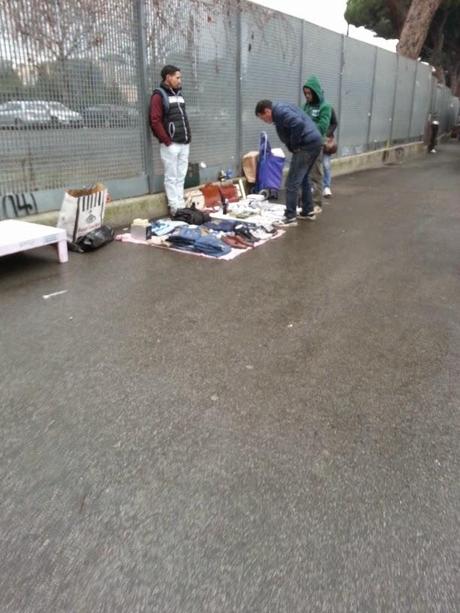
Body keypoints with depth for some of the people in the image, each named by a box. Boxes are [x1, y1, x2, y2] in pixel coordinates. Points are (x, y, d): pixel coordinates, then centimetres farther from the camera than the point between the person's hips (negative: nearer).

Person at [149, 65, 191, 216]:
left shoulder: (179, 94, 18)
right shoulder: (159, 95, -6)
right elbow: (155, 121, -12)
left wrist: (188, 137, 12)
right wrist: (167, 141, -14)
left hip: (184, 144, 7)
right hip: (170, 145, -7)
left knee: (181, 176, 10)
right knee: (171, 177, -2)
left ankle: (181, 206, 15)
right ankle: (175, 208, 2)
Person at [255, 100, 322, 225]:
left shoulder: (279, 111, -12)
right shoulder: (282, 109, 21)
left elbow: (298, 124, -26)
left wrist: (294, 146, -14)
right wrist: (294, 145, 14)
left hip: (306, 145, -11)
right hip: (314, 143, 11)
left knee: (292, 182, -7)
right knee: (303, 179, 20)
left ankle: (290, 217, -3)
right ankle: (308, 212, 27)